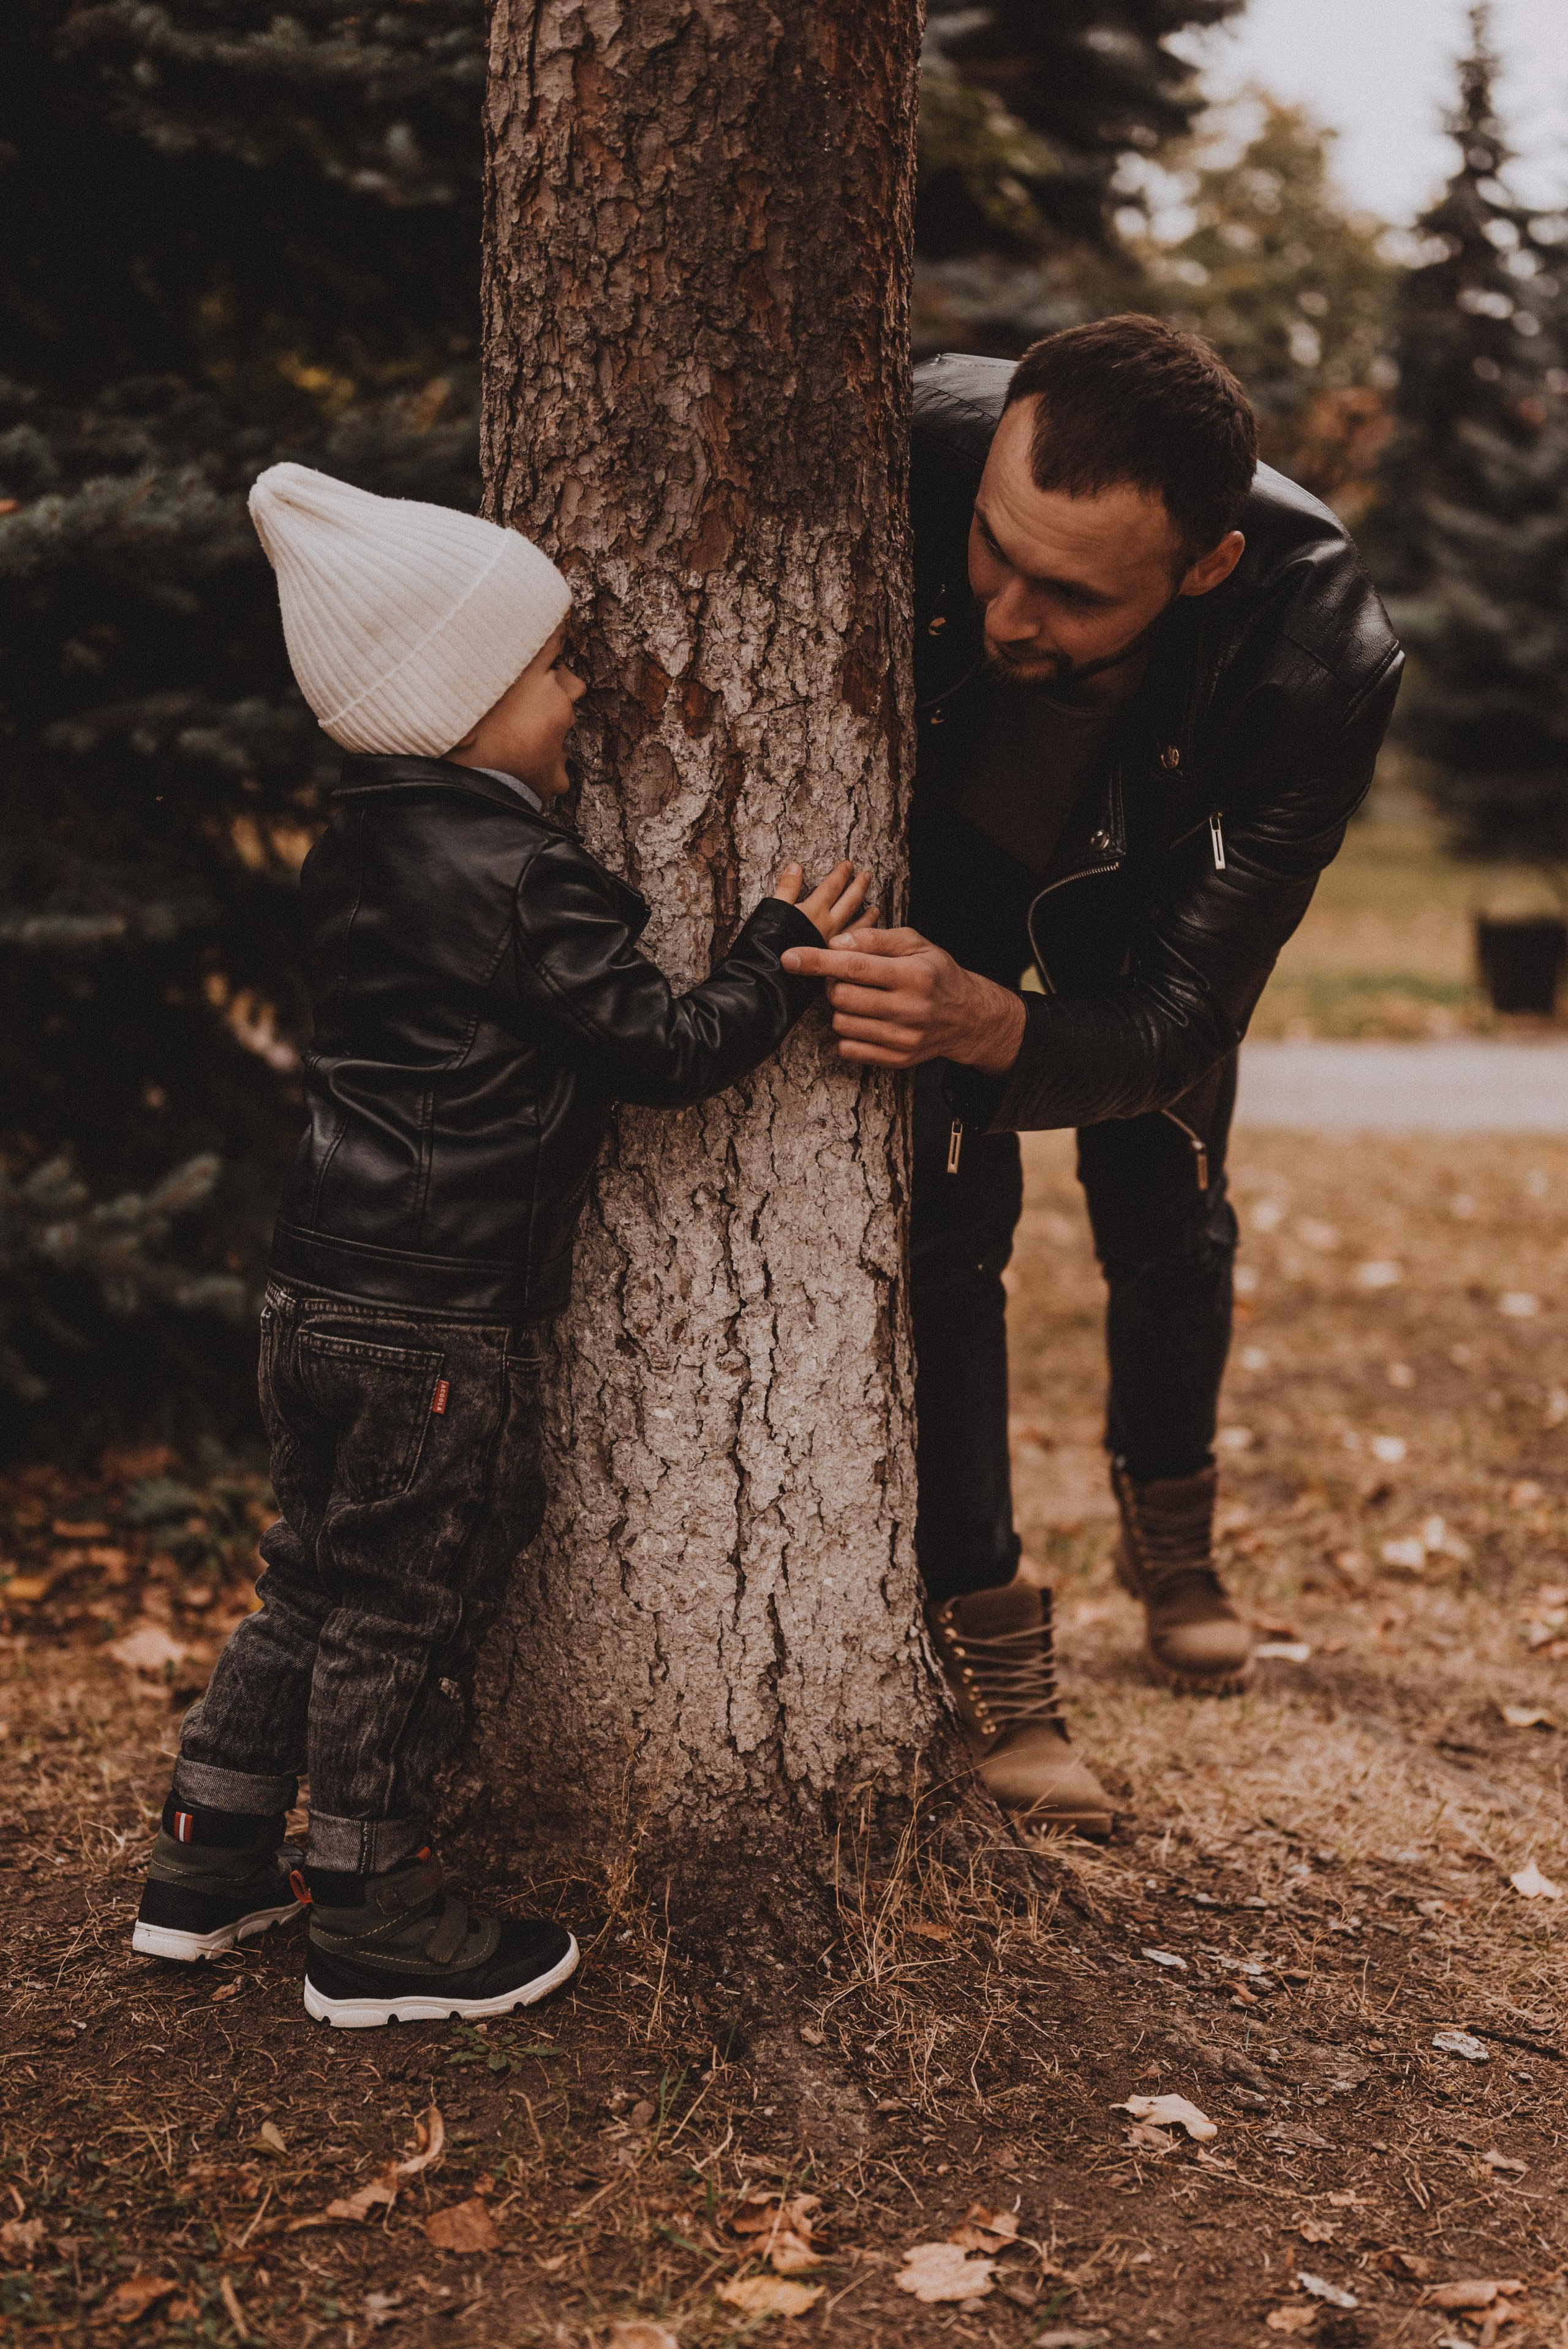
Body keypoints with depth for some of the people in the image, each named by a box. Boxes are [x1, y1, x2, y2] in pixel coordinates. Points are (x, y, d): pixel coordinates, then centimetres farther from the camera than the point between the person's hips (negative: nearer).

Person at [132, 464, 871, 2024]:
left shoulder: (355, 856, 9)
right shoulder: (521, 881, -18)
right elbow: (666, 1047, -15)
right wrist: (786, 953, -2)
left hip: (317, 1295, 9)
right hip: (437, 1328, -9)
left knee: (311, 1587, 20)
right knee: (405, 1618, 3)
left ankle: (206, 1870, 30)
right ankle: (374, 1932, 16)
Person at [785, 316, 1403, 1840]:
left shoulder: (1321, 659, -41)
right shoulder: (912, 450, -41)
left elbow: (1183, 1019, -37)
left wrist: (988, 1025, -57)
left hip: (1144, 895, 0)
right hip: (932, 850, 0)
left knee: (1164, 1205, 9)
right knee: (941, 1206, -11)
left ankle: (1170, 1529, 39)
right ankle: (983, 1629, 3)